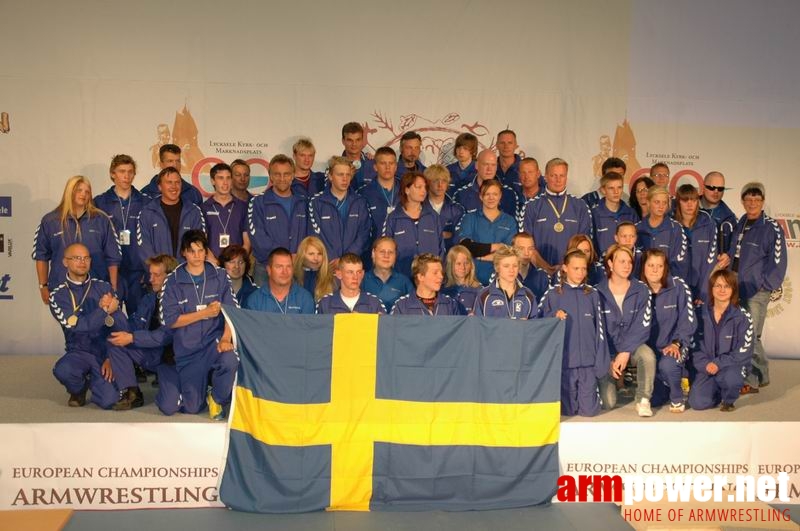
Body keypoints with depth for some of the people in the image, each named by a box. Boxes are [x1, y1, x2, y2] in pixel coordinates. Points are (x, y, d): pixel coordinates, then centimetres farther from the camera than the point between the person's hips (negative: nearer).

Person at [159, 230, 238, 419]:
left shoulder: (220, 276, 1)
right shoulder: (172, 281, -2)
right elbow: (169, 320, -7)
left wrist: (225, 339, -21)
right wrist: (205, 313, -12)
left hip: (214, 340, 0)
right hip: (187, 348, 0)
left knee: (230, 360, -35)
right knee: (192, 407, 3)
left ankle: (217, 399, -4)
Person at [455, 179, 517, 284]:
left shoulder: (509, 221, 8)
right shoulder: (470, 218, 6)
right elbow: (465, 247, -9)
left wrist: (479, 255, -9)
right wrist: (494, 247, -6)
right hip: (473, 277, -1)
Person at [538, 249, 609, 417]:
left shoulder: (592, 295, 4)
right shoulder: (553, 295, 0)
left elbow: (599, 330, 3)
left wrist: (600, 363, -1)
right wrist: (554, 317, -17)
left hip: (588, 362, 1)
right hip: (564, 361, -1)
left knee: (588, 410, -1)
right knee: (568, 411, 4)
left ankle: (593, 395, 30)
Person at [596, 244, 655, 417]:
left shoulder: (641, 291, -6)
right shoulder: (599, 292, -7)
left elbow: (643, 326, -12)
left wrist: (625, 352, -21)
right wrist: (610, 359, -13)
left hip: (633, 345, 1)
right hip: (607, 350, 0)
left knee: (647, 356, -36)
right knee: (608, 403, -10)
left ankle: (643, 400, -15)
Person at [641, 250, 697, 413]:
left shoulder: (678, 286, -10)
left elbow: (688, 319, -11)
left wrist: (676, 343, -23)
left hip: (674, 346, -3)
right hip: (650, 349, 3)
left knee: (667, 364, -37)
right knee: (654, 400, -1)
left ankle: (677, 398, -7)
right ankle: (668, 384, 35)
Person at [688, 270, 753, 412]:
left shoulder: (742, 316, -8)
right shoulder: (701, 313, 1)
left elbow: (744, 350, -11)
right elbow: (695, 343, 4)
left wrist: (719, 363, -21)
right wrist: (705, 364, -13)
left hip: (733, 364, -2)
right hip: (707, 366, 2)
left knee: (731, 378, -38)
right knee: (697, 403, -18)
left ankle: (729, 400, -1)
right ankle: (718, 390, 18)